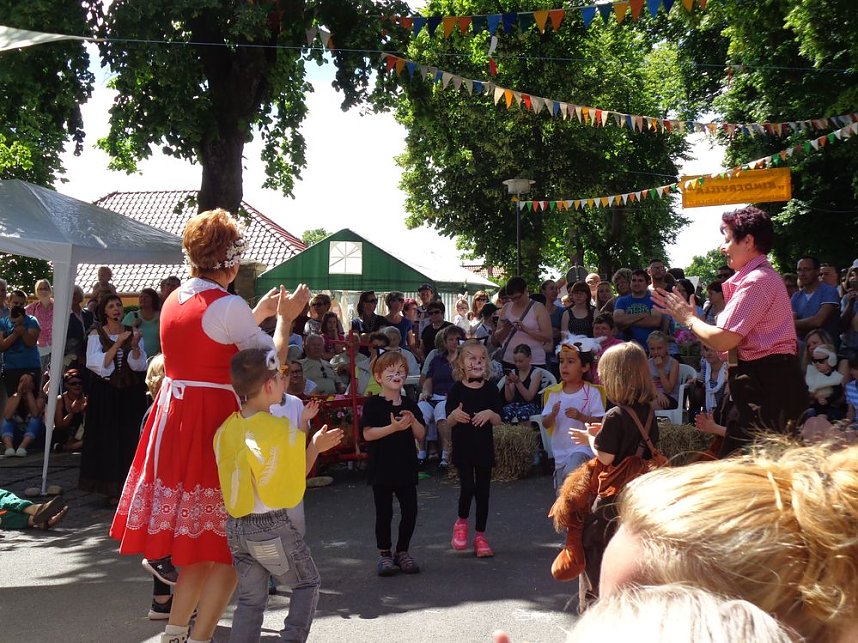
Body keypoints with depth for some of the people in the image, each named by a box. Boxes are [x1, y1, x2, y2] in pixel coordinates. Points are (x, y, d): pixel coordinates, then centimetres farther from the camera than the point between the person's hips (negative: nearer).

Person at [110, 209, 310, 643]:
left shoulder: (174, 300, 10)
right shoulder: (228, 306, -14)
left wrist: (259, 314, 21)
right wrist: (284, 318, 5)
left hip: (173, 419, 8)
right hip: (215, 422, -8)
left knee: (197, 540, 18)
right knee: (225, 544, 3)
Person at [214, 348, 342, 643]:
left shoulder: (226, 429, 1)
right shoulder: (284, 429, -15)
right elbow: (294, 478, -7)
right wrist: (315, 447, 4)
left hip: (236, 527, 6)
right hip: (272, 525, -5)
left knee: (250, 598, 16)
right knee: (307, 584, 14)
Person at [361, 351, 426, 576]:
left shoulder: (409, 405, 7)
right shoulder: (373, 404, -7)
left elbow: (421, 435, 6)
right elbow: (367, 433, -15)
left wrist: (413, 421, -14)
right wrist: (394, 427, -24)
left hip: (406, 467, 4)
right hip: (381, 469, -4)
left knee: (410, 510, 6)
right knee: (384, 512, 2)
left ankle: (402, 551, 22)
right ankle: (384, 554, 17)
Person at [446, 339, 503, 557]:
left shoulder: (491, 390, 1)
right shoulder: (457, 390, -4)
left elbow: (498, 420, 1)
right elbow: (449, 422, -2)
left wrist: (489, 414, -21)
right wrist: (455, 415, -24)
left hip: (484, 447, 2)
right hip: (463, 448, -2)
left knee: (483, 491, 7)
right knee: (467, 487, -12)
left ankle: (480, 535, 18)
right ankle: (461, 521, 18)